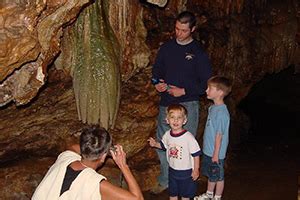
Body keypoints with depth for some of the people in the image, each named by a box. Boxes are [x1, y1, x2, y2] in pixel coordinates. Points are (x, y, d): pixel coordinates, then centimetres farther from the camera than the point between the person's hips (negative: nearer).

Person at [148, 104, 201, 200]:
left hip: (186, 172, -5)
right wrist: (155, 144, -8)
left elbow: (196, 154, -18)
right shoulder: (167, 134, -9)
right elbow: (163, 145, 11)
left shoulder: (188, 137, -26)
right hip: (172, 170, 5)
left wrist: (196, 170, -13)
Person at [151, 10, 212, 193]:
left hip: (188, 104, -5)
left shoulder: (198, 53, -5)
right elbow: (156, 70, 18)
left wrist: (184, 91, -15)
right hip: (166, 103, 5)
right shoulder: (167, 48, 8)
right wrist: (157, 83, -3)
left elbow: (206, 84, -5)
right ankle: (165, 181, 28)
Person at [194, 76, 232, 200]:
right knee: (210, 175, 25)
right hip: (208, 150, 9)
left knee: (218, 177, 11)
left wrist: (216, 154, -17)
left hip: (216, 153, -9)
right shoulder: (213, 108, 3)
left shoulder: (221, 112, -26)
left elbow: (219, 135, -22)